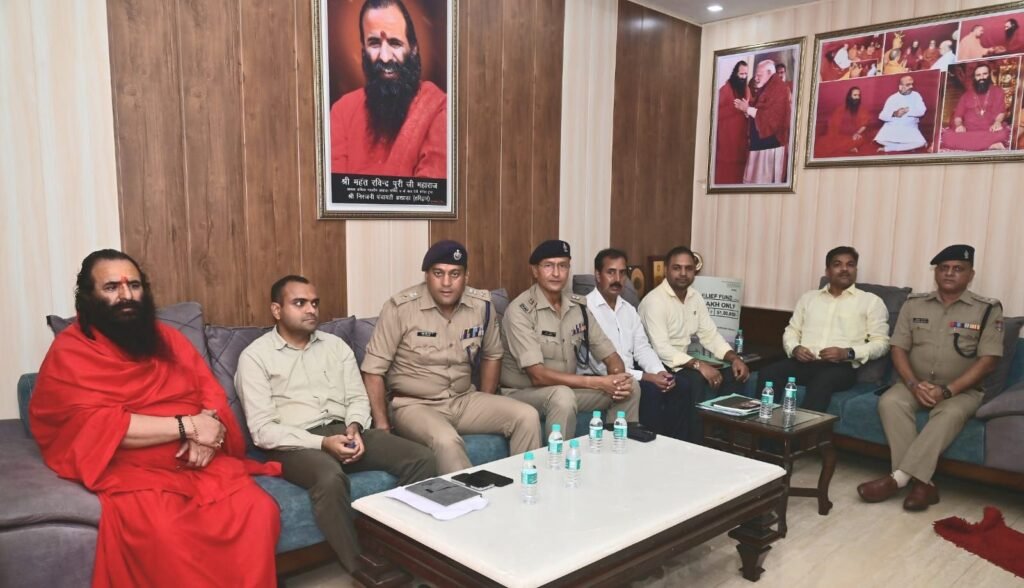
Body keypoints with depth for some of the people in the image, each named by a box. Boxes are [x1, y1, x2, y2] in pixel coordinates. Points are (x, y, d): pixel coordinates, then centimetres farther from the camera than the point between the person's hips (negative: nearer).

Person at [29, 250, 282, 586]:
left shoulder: (168, 339, 15)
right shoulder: (69, 352, -1)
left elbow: (211, 392, 12)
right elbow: (96, 426, -15)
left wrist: (205, 433, -11)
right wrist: (187, 426, -16)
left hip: (199, 462, 5)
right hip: (128, 471, -4)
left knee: (259, 511, -21)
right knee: (164, 532, -35)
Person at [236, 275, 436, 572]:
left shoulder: (335, 344, 16)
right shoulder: (255, 356, -1)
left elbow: (358, 398, 13)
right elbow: (262, 430, -9)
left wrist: (354, 428, -11)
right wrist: (322, 442, -20)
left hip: (343, 431, 5)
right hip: (294, 443, -5)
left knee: (421, 458, -16)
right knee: (330, 478, -40)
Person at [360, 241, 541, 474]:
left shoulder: (482, 304, -1)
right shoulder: (400, 308, -14)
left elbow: (492, 355, 16)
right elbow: (373, 370, -11)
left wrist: (486, 406, 10)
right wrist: (382, 426, -14)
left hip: (464, 401, 5)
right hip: (415, 405, -4)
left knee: (527, 417, -13)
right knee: (446, 441, -35)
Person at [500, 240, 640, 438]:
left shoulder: (578, 305, 1)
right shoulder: (520, 310, -19)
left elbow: (609, 354, 3)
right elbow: (538, 376, -25)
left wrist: (619, 376, -22)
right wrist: (597, 382, -27)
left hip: (566, 389, 7)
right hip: (522, 392, -6)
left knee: (631, 387, -7)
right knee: (563, 396, -36)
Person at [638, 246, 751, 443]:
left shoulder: (695, 297, 8)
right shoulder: (654, 301, -18)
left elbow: (710, 335, 7)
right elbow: (662, 350, -26)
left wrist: (734, 358, -11)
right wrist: (698, 365, -33)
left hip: (683, 362, 8)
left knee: (734, 374, -8)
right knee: (699, 380, -31)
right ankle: (695, 443, -17)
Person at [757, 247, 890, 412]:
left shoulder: (871, 301, 11)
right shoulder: (808, 298, 22)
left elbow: (880, 343, 4)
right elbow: (791, 330, 21)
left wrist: (847, 353, -13)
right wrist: (795, 348, -3)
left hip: (841, 366, -3)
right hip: (804, 362, 3)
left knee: (821, 383, -39)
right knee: (767, 374, -28)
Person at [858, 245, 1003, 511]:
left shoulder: (987, 309, -2)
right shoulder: (914, 304, 6)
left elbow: (988, 361, -9)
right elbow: (899, 349, 2)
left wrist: (947, 391, -19)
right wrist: (914, 384, -16)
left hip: (962, 390, -2)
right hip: (915, 384, 2)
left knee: (950, 414, -35)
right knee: (889, 402, -29)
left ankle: (898, 478, -38)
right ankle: (922, 482, -31)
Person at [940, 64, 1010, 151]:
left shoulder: (997, 91, 18)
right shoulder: (967, 94, 22)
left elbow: (1000, 111, 5)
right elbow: (958, 115, 12)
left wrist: (997, 122, -19)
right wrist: (959, 125, -13)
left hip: (989, 131, -2)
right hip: (967, 132, 2)